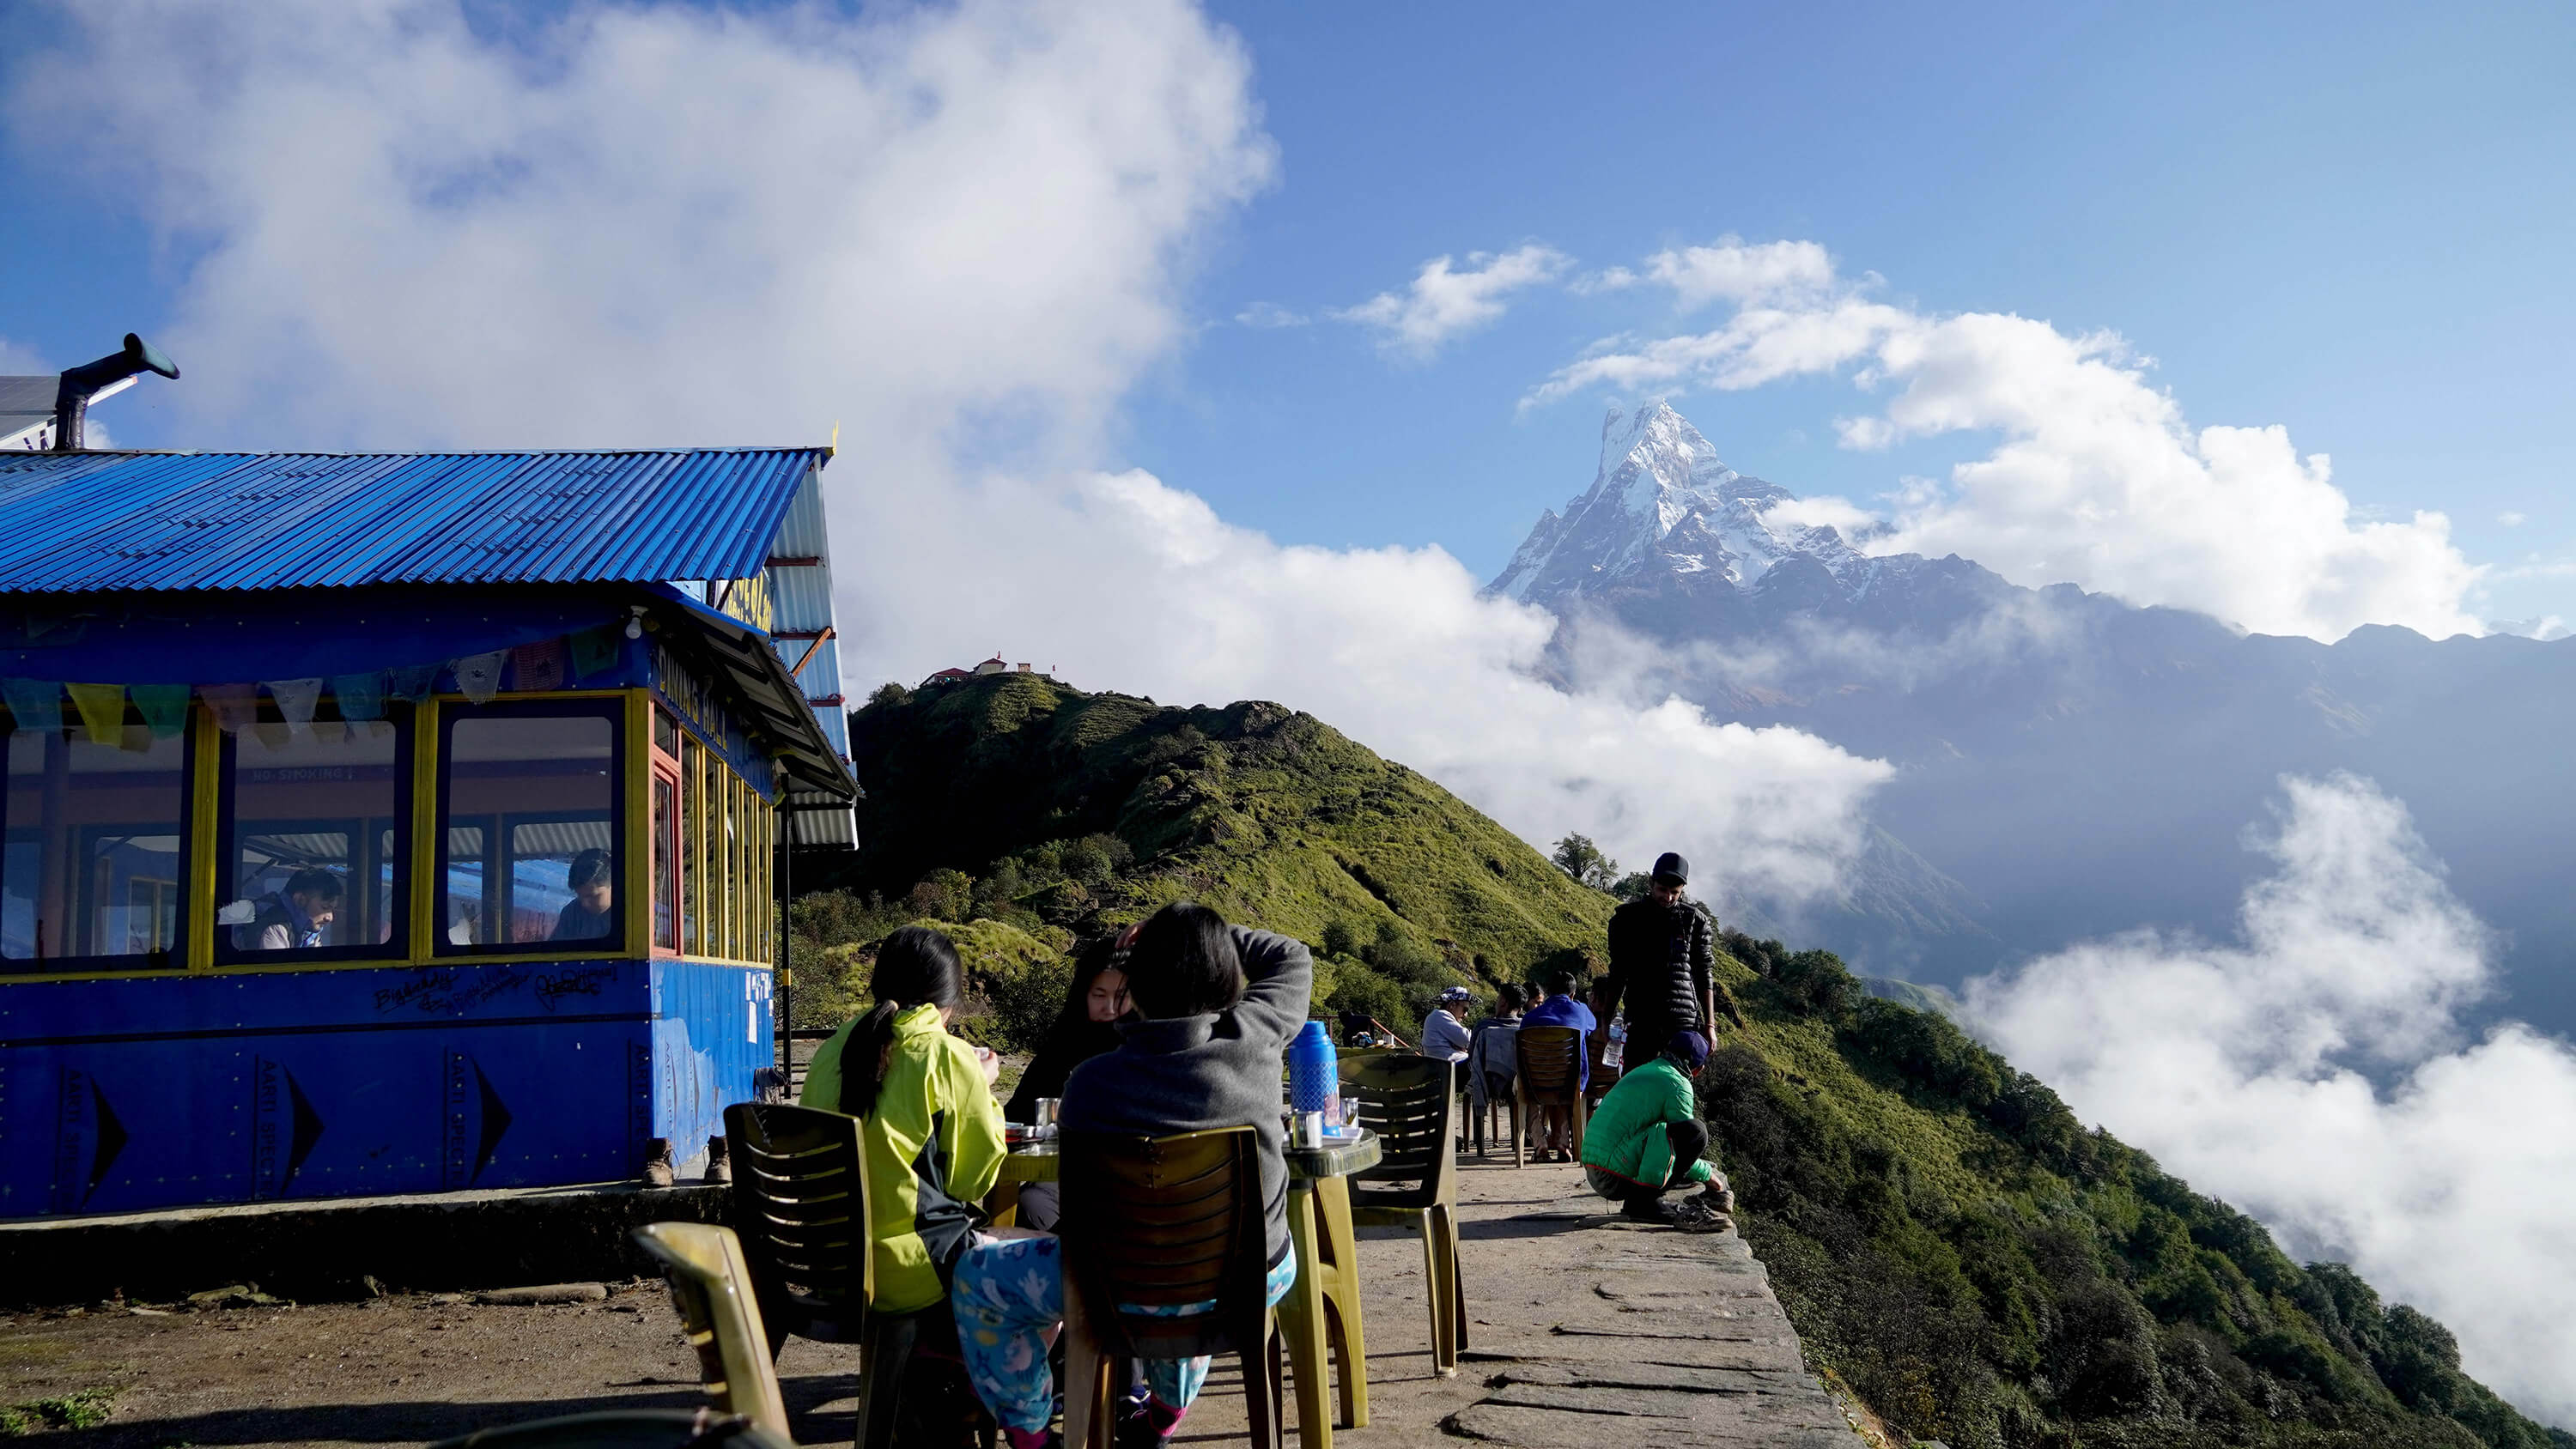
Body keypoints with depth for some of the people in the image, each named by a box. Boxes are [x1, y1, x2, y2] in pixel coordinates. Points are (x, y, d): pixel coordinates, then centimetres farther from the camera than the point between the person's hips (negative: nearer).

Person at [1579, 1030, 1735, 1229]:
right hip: (1617, 1180, -9)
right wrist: (1710, 1176, 18)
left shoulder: (1641, 1071, 24)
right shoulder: (1678, 1085, -5)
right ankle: (1643, 1200, -11)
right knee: (1696, 1130, -14)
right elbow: (1687, 1137, -2)